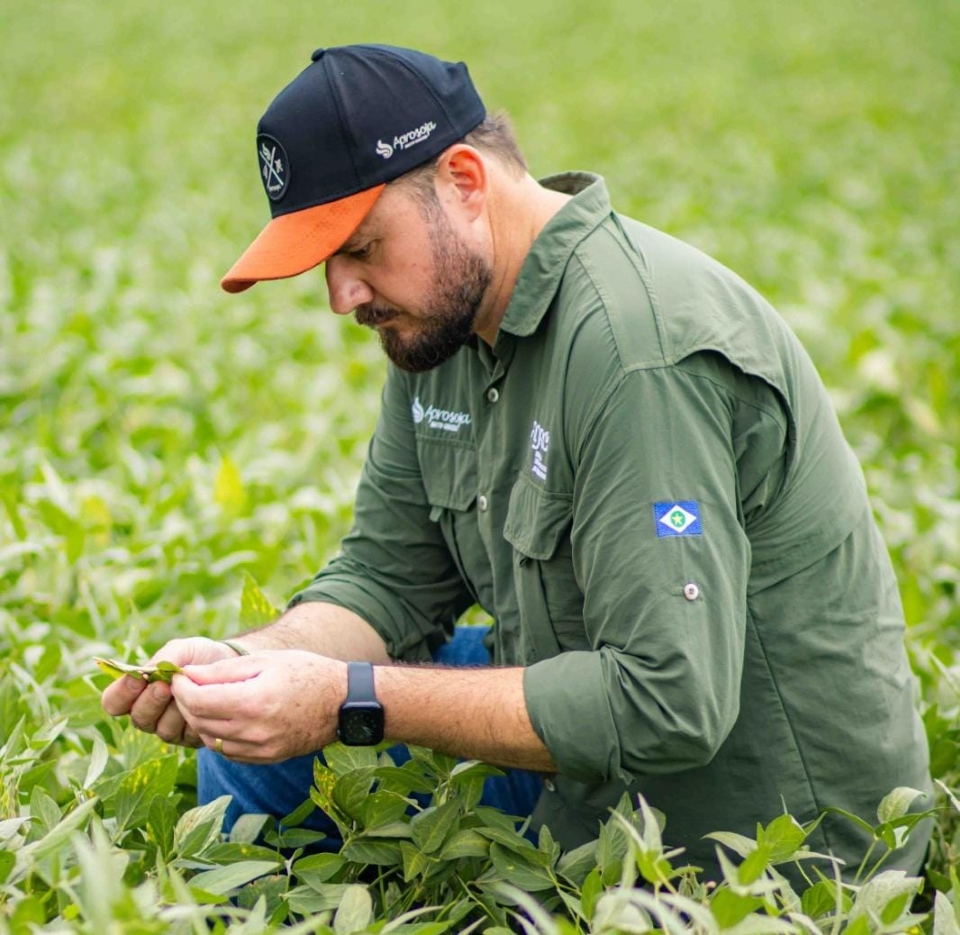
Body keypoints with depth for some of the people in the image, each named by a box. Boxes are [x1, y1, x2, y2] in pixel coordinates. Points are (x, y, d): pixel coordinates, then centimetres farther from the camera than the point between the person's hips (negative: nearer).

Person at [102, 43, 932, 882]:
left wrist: (352, 703, -30)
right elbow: (390, 578, 5)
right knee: (258, 740, 9)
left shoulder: (641, 351, -28)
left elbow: (666, 704, -32)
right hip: (595, 797, 9)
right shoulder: (444, 314, 2)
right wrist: (244, 661, -15)